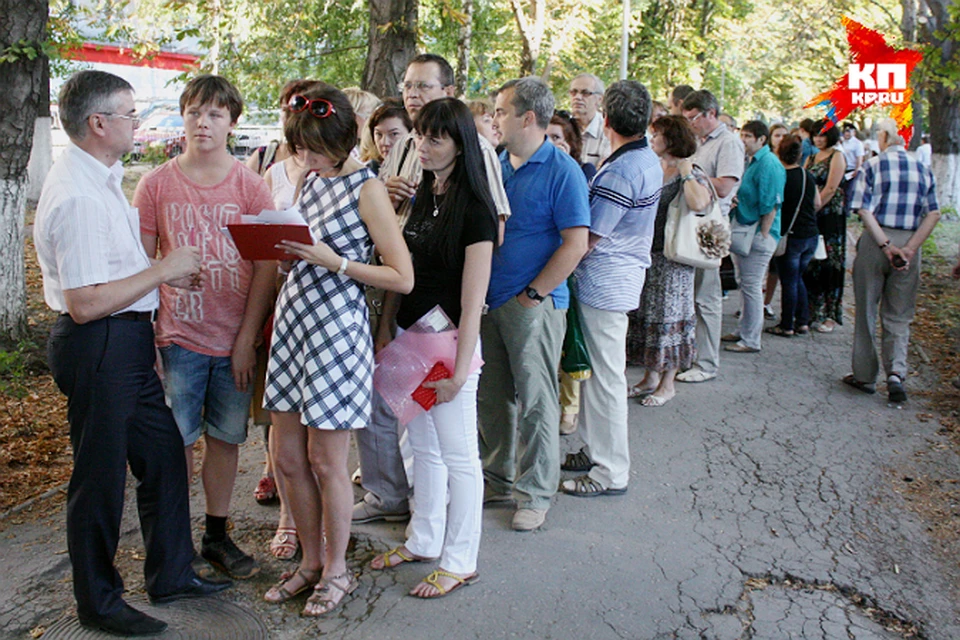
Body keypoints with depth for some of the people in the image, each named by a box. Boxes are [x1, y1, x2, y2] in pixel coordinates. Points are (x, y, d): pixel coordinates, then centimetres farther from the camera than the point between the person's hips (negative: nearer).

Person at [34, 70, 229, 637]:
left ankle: (171, 574, 35)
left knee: (164, 453, 18)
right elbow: (84, 303, -26)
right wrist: (163, 270, -19)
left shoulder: (101, 178, 11)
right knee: (101, 476, 5)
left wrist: (169, 273, 10)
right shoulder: (78, 195, -22)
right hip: (99, 347, -10)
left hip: (128, 341, 10)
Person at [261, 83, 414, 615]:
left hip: (337, 326, -7)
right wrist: (283, 246, -1)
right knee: (287, 458, 12)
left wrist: (331, 259, -20)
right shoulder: (311, 179, 11)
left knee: (326, 461, 3)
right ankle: (311, 561, 30)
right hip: (294, 317, 7)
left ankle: (336, 570, 23)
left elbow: (402, 278, -14)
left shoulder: (366, 189, -11)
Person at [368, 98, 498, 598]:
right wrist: (385, 330, 8)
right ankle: (423, 541, 32)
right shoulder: (418, 197, 10)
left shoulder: (473, 208, -13)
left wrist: (461, 366, -18)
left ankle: (459, 562, 16)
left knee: (458, 455, 4)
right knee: (423, 447, 17)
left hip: (449, 340, -7)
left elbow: (472, 299, -16)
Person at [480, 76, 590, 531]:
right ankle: (498, 479, 30)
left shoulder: (562, 172, -10)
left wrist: (533, 294, -15)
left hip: (533, 305, -7)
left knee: (534, 400, 2)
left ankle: (535, 493, 15)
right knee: (491, 395, 14)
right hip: (488, 300, 7)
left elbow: (575, 244, -14)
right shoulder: (495, 165, 10)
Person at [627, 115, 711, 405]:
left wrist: (685, 171, -21)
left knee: (667, 316, 1)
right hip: (645, 253, 7)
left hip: (671, 257, -7)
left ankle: (668, 383, 14)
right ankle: (650, 376, 25)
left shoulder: (692, 175, -9)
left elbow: (698, 203, -32)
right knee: (643, 314, 12)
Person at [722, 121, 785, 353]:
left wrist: (762, 236, -19)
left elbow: (770, 205, -18)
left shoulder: (769, 164, -15)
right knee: (744, 283, 16)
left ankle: (751, 340, 2)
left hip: (758, 235, -10)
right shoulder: (750, 161, 14)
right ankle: (744, 331, 27)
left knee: (751, 286, -5)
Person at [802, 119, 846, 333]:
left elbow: (830, 189, -12)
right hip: (811, 216, 6)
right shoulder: (811, 158, 16)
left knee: (829, 263, -4)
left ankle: (829, 315, 2)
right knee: (810, 264, 6)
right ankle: (813, 311, 16)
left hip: (830, 214, -6)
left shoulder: (836, 156, -4)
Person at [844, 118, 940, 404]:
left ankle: (865, 376, 17)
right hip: (909, 244, 2)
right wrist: (909, 248, -10)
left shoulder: (873, 165, -3)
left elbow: (864, 210, -12)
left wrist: (886, 245, -14)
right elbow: (933, 214, -3)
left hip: (874, 241, -2)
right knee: (899, 316, 10)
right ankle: (896, 372, -8)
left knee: (867, 311, 9)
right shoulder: (924, 170, 7)